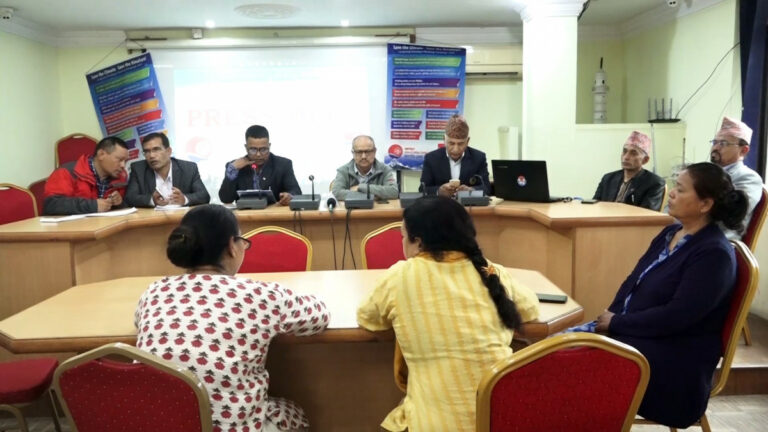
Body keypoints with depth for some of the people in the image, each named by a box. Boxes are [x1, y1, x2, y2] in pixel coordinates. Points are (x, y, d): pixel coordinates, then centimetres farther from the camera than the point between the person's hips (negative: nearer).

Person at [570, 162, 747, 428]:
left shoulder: (714, 254, -17)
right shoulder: (670, 233, 10)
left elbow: (675, 316, -23)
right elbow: (633, 281, 12)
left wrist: (616, 324, -16)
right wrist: (610, 316, -6)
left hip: (675, 358, -8)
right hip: (632, 331, 8)